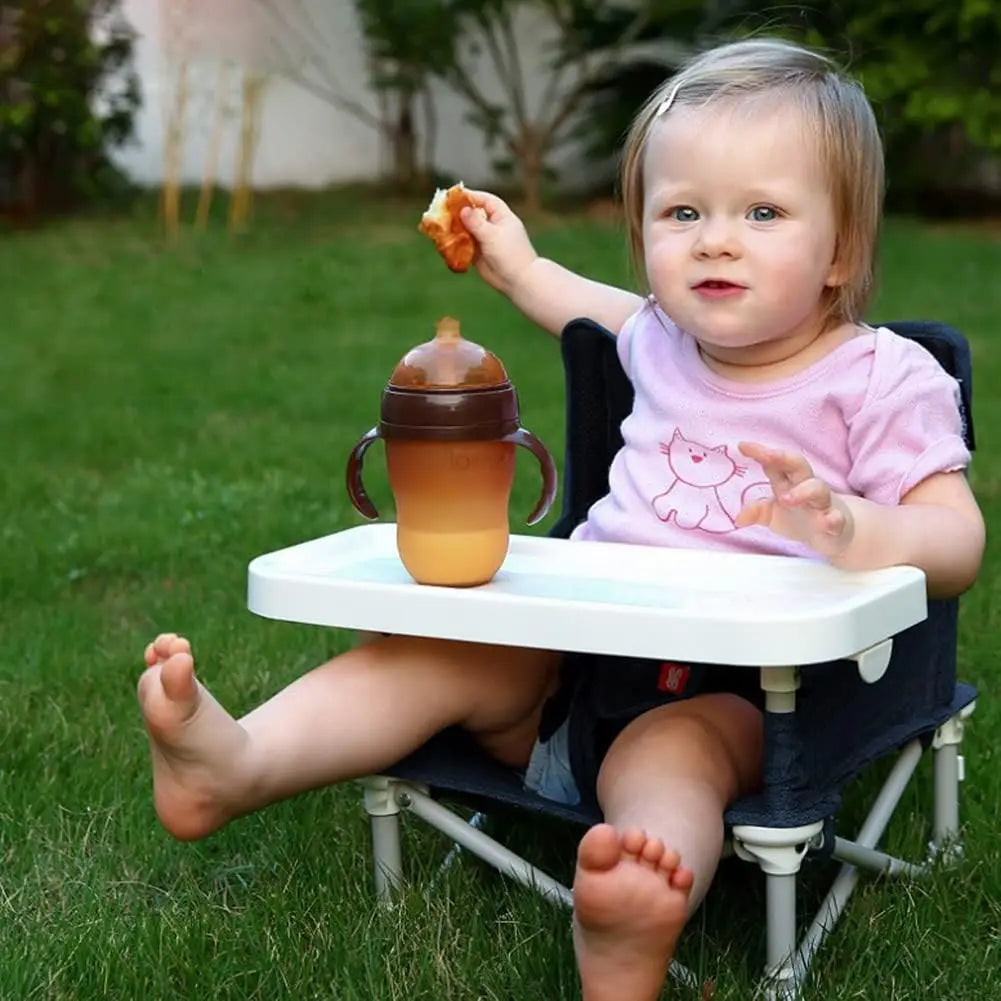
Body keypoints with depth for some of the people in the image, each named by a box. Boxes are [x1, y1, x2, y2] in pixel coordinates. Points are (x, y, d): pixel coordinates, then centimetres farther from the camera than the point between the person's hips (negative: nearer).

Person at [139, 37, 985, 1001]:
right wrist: (522, 270, 41)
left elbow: (958, 543, -15)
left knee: (668, 749, -38)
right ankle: (237, 762, -29)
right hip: (583, 648, 7)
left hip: (734, 686, -6)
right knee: (434, 654, -14)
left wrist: (854, 527, -35)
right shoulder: (662, 343, 11)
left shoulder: (887, 381, -8)